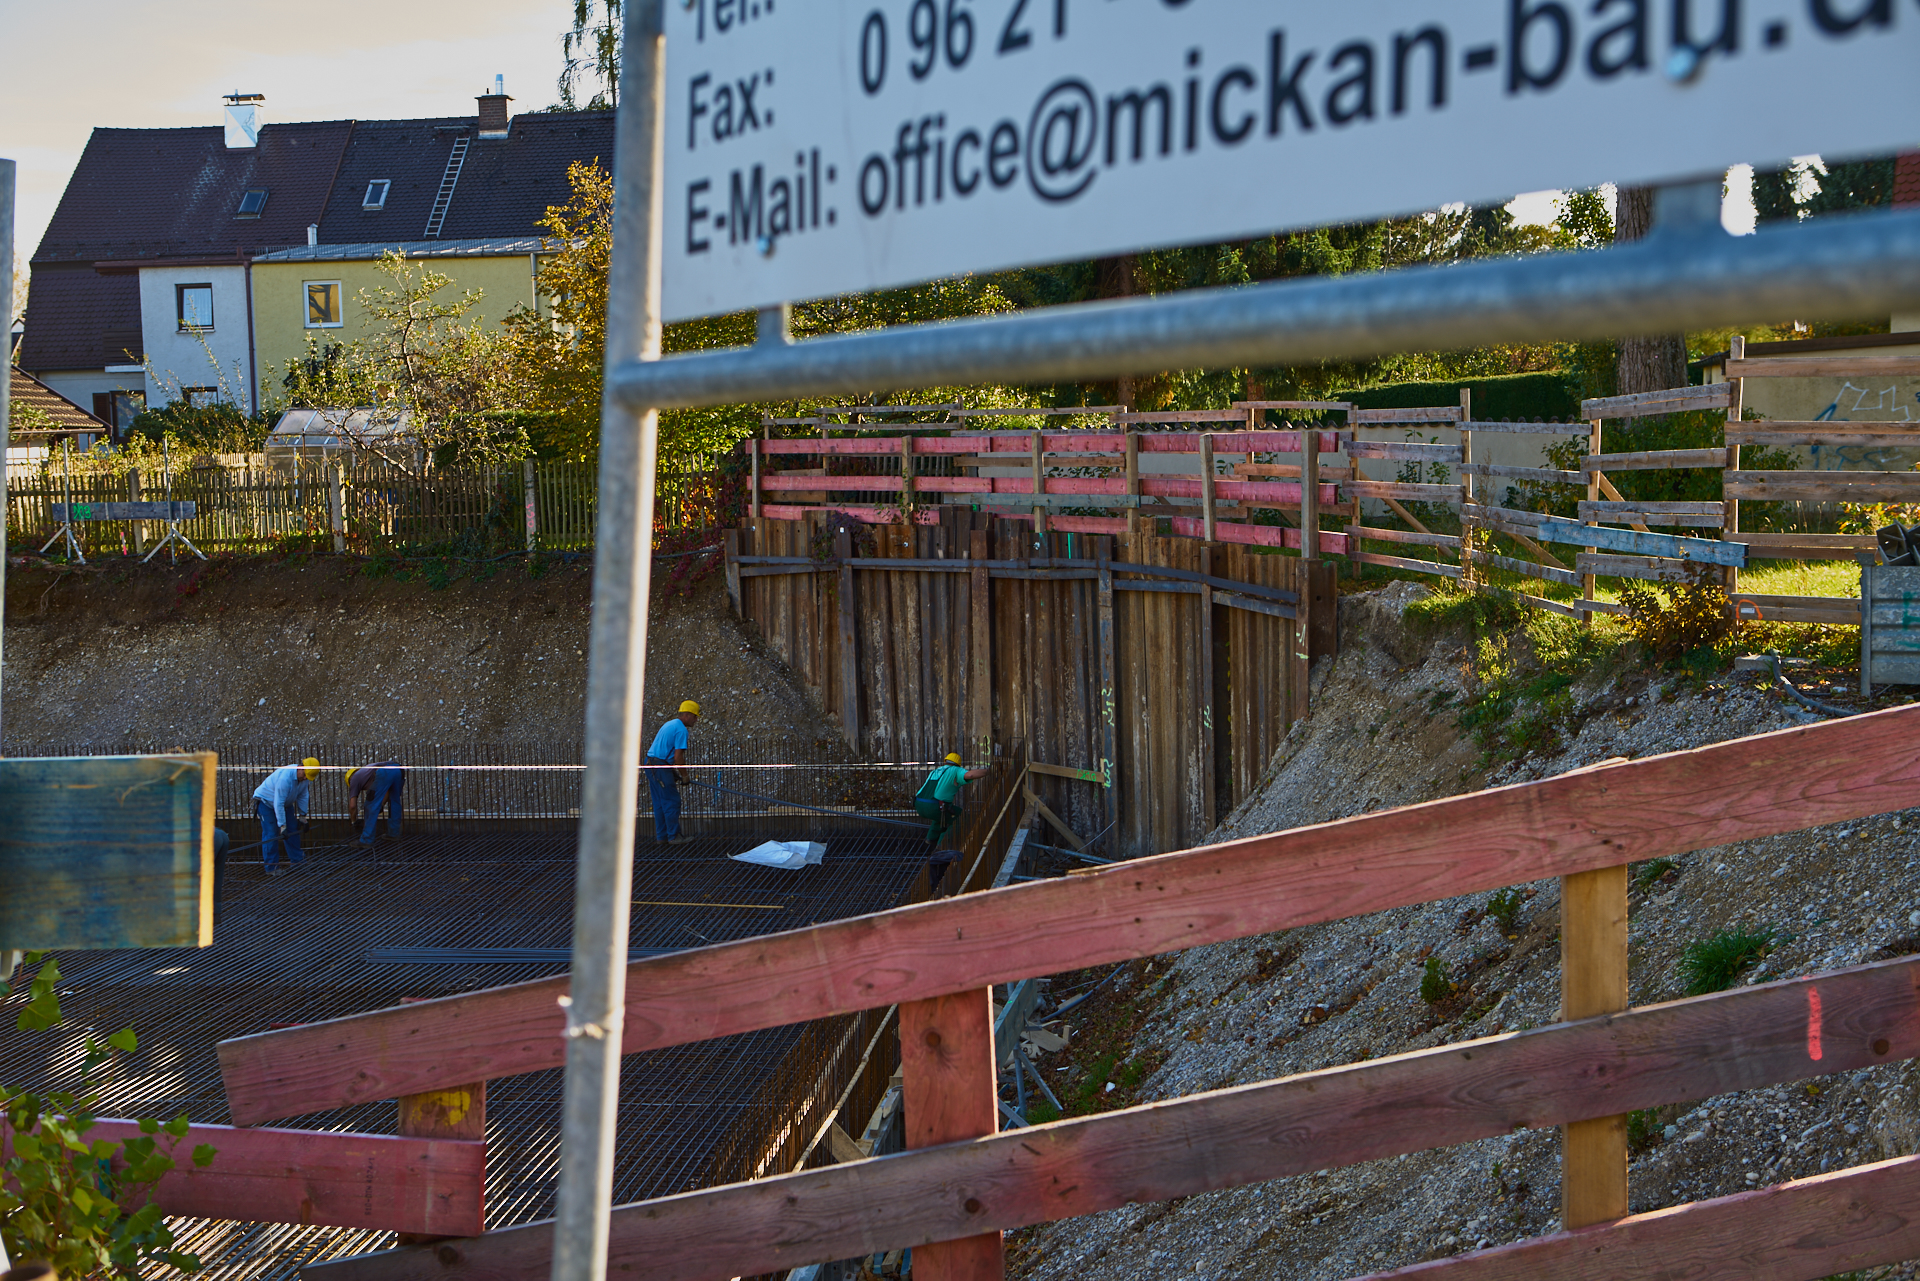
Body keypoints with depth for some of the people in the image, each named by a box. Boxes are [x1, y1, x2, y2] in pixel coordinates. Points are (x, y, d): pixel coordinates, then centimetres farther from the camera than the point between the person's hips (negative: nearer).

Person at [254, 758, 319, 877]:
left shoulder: (304, 778, -14)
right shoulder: (285, 777, -39)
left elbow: (302, 796, 1)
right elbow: (278, 804, -36)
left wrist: (302, 815, 1)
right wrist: (282, 826, -34)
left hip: (285, 803, 8)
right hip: (265, 801, -8)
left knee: (293, 830, 6)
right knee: (271, 834, -13)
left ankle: (296, 860, 18)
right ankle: (271, 867, -10)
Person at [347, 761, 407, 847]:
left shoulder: (354, 778, 28)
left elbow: (352, 806, 22)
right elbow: (387, 791, 43)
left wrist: (354, 821, 37)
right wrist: (381, 806, 47)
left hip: (384, 772, -6)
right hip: (399, 770, 6)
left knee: (372, 806, 5)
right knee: (394, 801, 26)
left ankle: (367, 841, 7)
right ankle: (394, 833, 34)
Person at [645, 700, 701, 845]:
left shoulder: (669, 724, 20)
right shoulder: (681, 729, -10)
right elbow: (678, 756, -16)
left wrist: (674, 772, 25)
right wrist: (685, 776, -4)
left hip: (650, 764, 10)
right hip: (661, 766, -10)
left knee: (659, 803, 12)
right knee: (672, 801, -3)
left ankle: (661, 836, 15)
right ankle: (674, 836, -1)